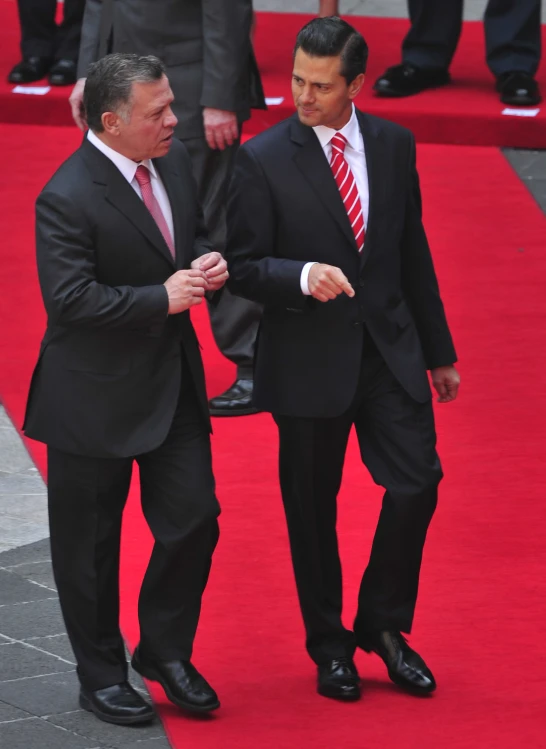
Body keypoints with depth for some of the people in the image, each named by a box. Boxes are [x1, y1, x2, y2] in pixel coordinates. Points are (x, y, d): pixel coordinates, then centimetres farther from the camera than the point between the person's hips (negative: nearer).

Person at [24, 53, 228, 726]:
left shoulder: (174, 162, 2)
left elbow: (197, 232, 19)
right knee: (88, 544, 8)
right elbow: (71, 299, -26)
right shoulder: (67, 199, -22)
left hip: (173, 381, 7)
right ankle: (101, 676, 23)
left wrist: (207, 262, -4)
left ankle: (164, 649, 27)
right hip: (96, 398, -6)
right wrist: (163, 298, -24)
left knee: (194, 518, 6)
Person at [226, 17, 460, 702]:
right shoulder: (263, 161, -10)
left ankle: (382, 625, 17)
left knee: (416, 484, -4)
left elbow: (414, 252, 11)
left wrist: (438, 352, 15)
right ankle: (329, 646, 25)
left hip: (390, 348, 3)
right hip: (308, 360, -3)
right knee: (312, 510, 7)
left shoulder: (393, 145, 3)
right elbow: (243, 269, -8)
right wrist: (302, 277, -29)